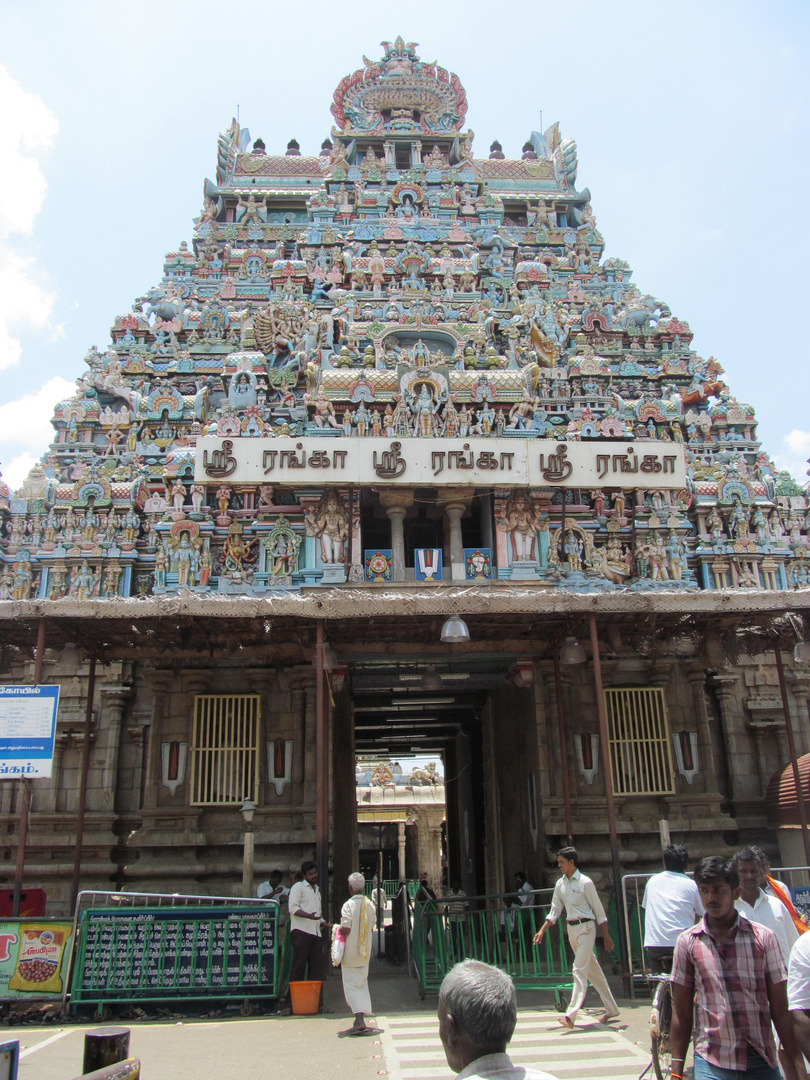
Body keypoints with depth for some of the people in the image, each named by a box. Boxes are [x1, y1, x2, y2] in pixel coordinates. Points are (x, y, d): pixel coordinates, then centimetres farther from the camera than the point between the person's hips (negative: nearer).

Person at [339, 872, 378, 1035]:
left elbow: (345, 929, -22)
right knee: (362, 984, 17)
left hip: (351, 953, -6)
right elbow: (371, 925, 7)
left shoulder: (348, 905, -17)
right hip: (365, 952, 6)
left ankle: (359, 1021, -12)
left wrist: (339, 928, -2)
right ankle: (361, 1019, 19)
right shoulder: (370, 905, 2)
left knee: (352, 986, -1)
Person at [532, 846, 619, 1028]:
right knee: (593, 970, 15)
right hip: (571, 929, 7)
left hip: (586, 928, -7)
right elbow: (555, 911, 12)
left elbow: (599, 911, -6)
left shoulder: (585, 882, -12)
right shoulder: (560, 884, 6)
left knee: (579, 970, -13)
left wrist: (606, 936, -3)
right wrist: (542, 931, 3)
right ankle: (611, 1008, 27)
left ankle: (571, 1015, -17)